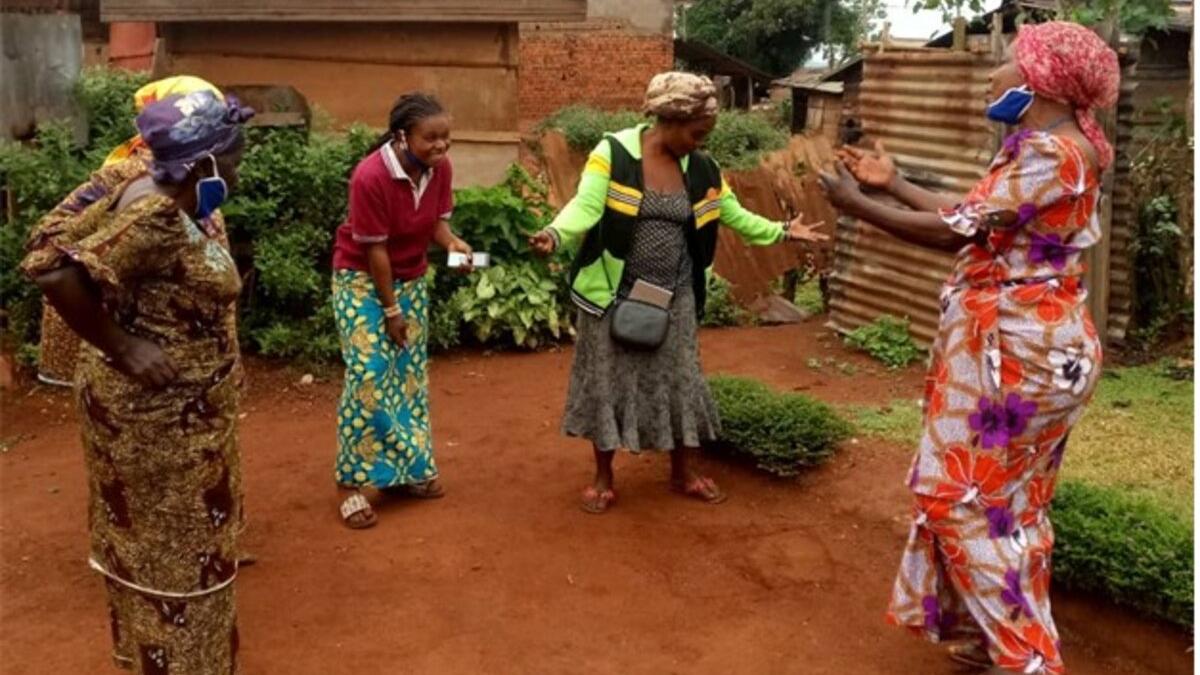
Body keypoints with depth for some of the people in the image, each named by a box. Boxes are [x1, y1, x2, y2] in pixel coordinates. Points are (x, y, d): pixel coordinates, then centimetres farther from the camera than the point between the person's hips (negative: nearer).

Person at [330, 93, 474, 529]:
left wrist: (453, 244, -23)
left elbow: (437, 220, 0)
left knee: (410, 373, 9)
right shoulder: (370, 177, -29)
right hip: (362, 279, -6)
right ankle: (353, 484, 1)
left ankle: (406, 472, 21)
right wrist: (391, 310, -17)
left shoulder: (439, 168, -11)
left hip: (410, 278, 7)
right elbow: (374, 249, -23)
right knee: (368, 375, -10)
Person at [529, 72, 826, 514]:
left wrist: (782, 231, 11)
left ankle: (683, 473, 31)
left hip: (673, 297, 4)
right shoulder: (613, 153, -13)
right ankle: (603, 478, 23)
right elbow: (585, 206, -23)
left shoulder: (701, 169, 3)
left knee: (679, 380, 12)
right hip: (615, 294, -4)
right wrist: (554, 235, -40)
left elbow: (736, 216, 13)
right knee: (608, 381, 6)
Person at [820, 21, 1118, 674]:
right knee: (1006, 499, 17)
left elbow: (958, 233, -20)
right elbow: (973, 216, 16)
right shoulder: (1046, 148, 14)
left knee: (965, 497, -2)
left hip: (1017, 350, -11)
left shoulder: (1051, 152, -20)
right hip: (1020, 344, 11)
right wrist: (894, 182, 19)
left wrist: (856, 204, -10)